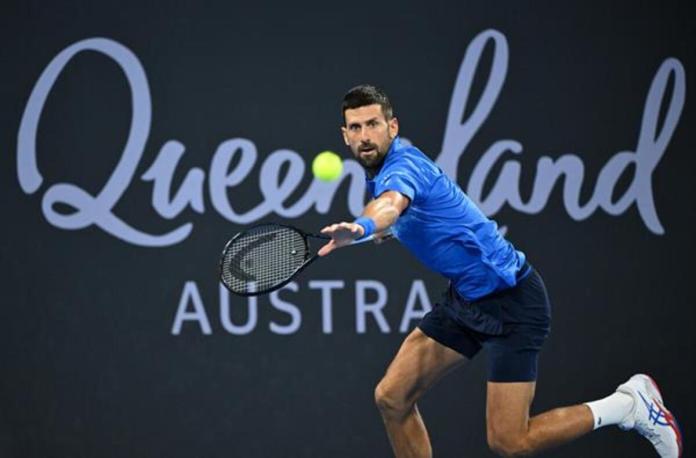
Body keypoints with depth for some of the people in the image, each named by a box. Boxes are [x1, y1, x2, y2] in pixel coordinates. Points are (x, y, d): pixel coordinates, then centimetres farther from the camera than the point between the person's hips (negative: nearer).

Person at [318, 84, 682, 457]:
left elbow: (391, 203, -49)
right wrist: (387, 228, 16)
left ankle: (629, 404, 6)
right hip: (464, 298, 10)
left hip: (511, 300, -9)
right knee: (391, 397, 1)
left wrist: (359, 227, -68)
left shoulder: (402, 166, -22)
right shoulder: (382, 171, 7)